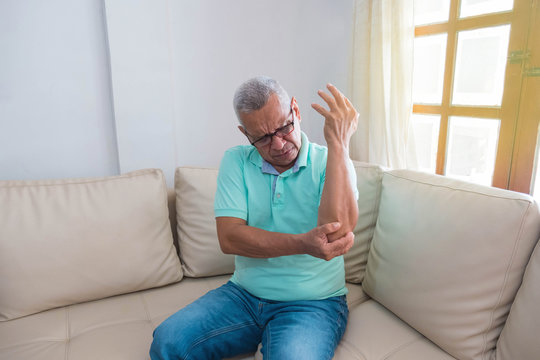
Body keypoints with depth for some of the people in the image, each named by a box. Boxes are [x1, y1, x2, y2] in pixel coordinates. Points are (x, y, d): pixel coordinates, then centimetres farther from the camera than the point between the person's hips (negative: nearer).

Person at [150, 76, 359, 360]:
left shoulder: (333, 163, -5)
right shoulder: (236, 161, 1)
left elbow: (337, 231, -25)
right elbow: (229, 237, -12)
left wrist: (339, 143, -25)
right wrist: (303, 244, -25)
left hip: (312, 302, -2)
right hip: (244, 294, 3)